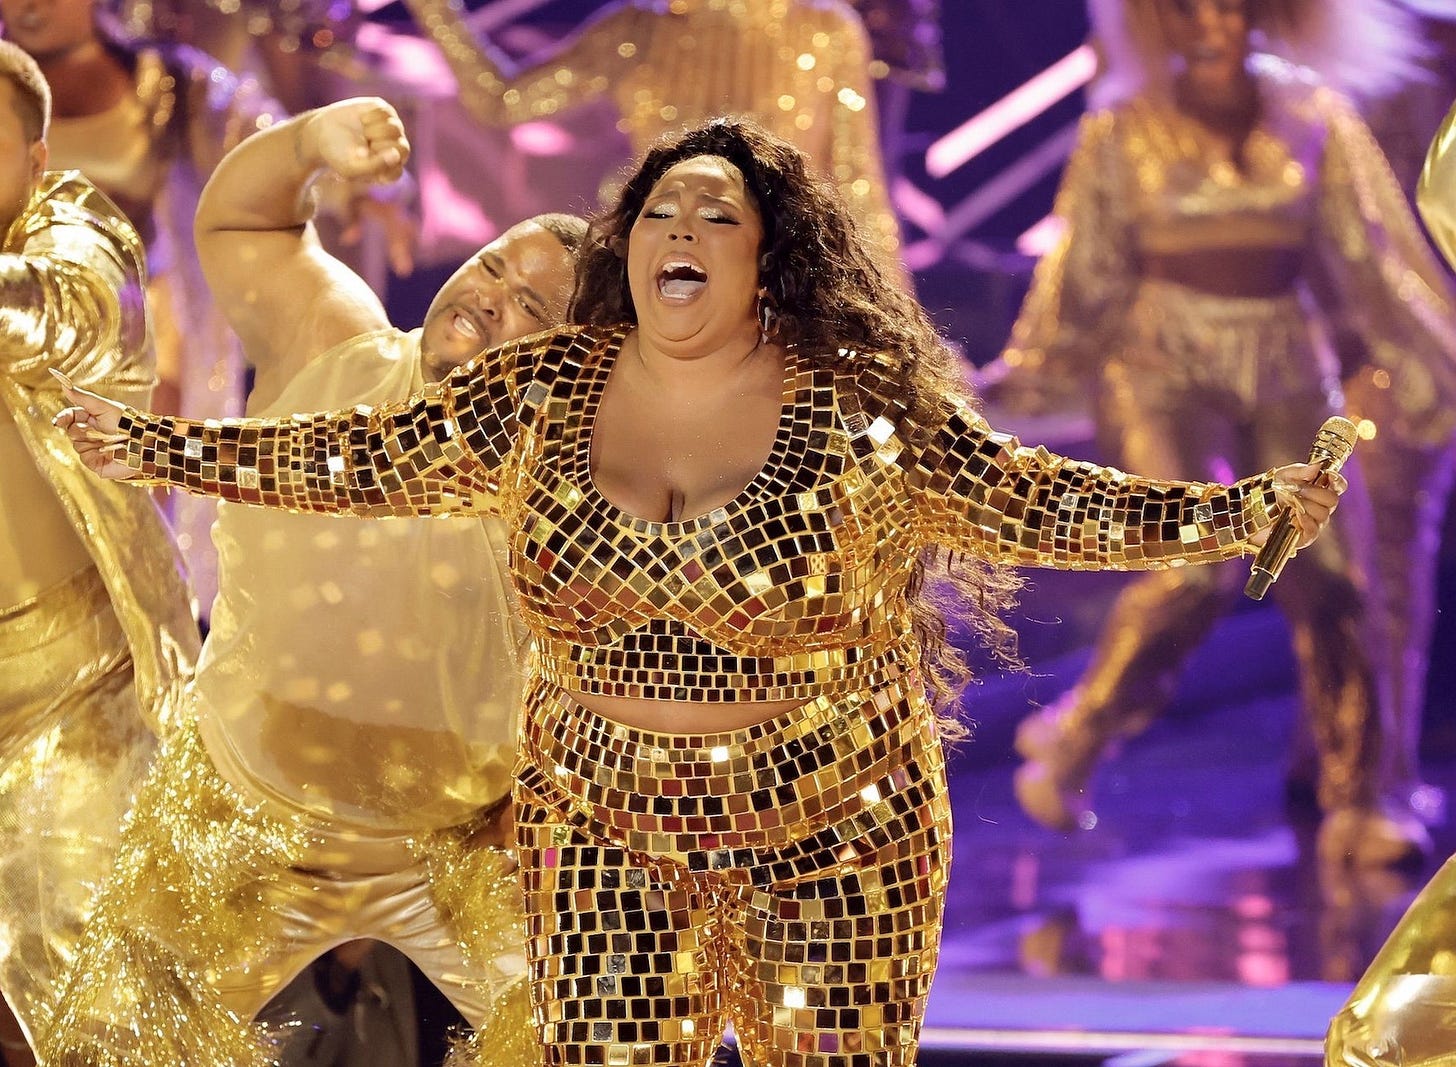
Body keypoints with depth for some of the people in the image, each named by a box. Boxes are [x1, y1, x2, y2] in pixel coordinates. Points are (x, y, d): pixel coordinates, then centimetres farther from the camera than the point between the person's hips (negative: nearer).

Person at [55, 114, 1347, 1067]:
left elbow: (1041, 504, -9)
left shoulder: (861, 408, -8)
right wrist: (145, 447, 0)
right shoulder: (546, 393, -1)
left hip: (831, 842, -2)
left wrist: (1253, 509, -19)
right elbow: (352, 459, 4)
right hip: (604, 830, 2)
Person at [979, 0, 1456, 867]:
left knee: (1330, 579, -7)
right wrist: (1034, 371, 0)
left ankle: (1358, 803, 4)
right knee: (1199, 565, -20)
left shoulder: (1314, 120, 5)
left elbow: (1372, 252, 6)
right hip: (1166, 365, -3)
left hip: (1286, 369, 3)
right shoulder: (1125, 133, 1)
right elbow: (1087, 272, 5)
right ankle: (1073, 742, 0)